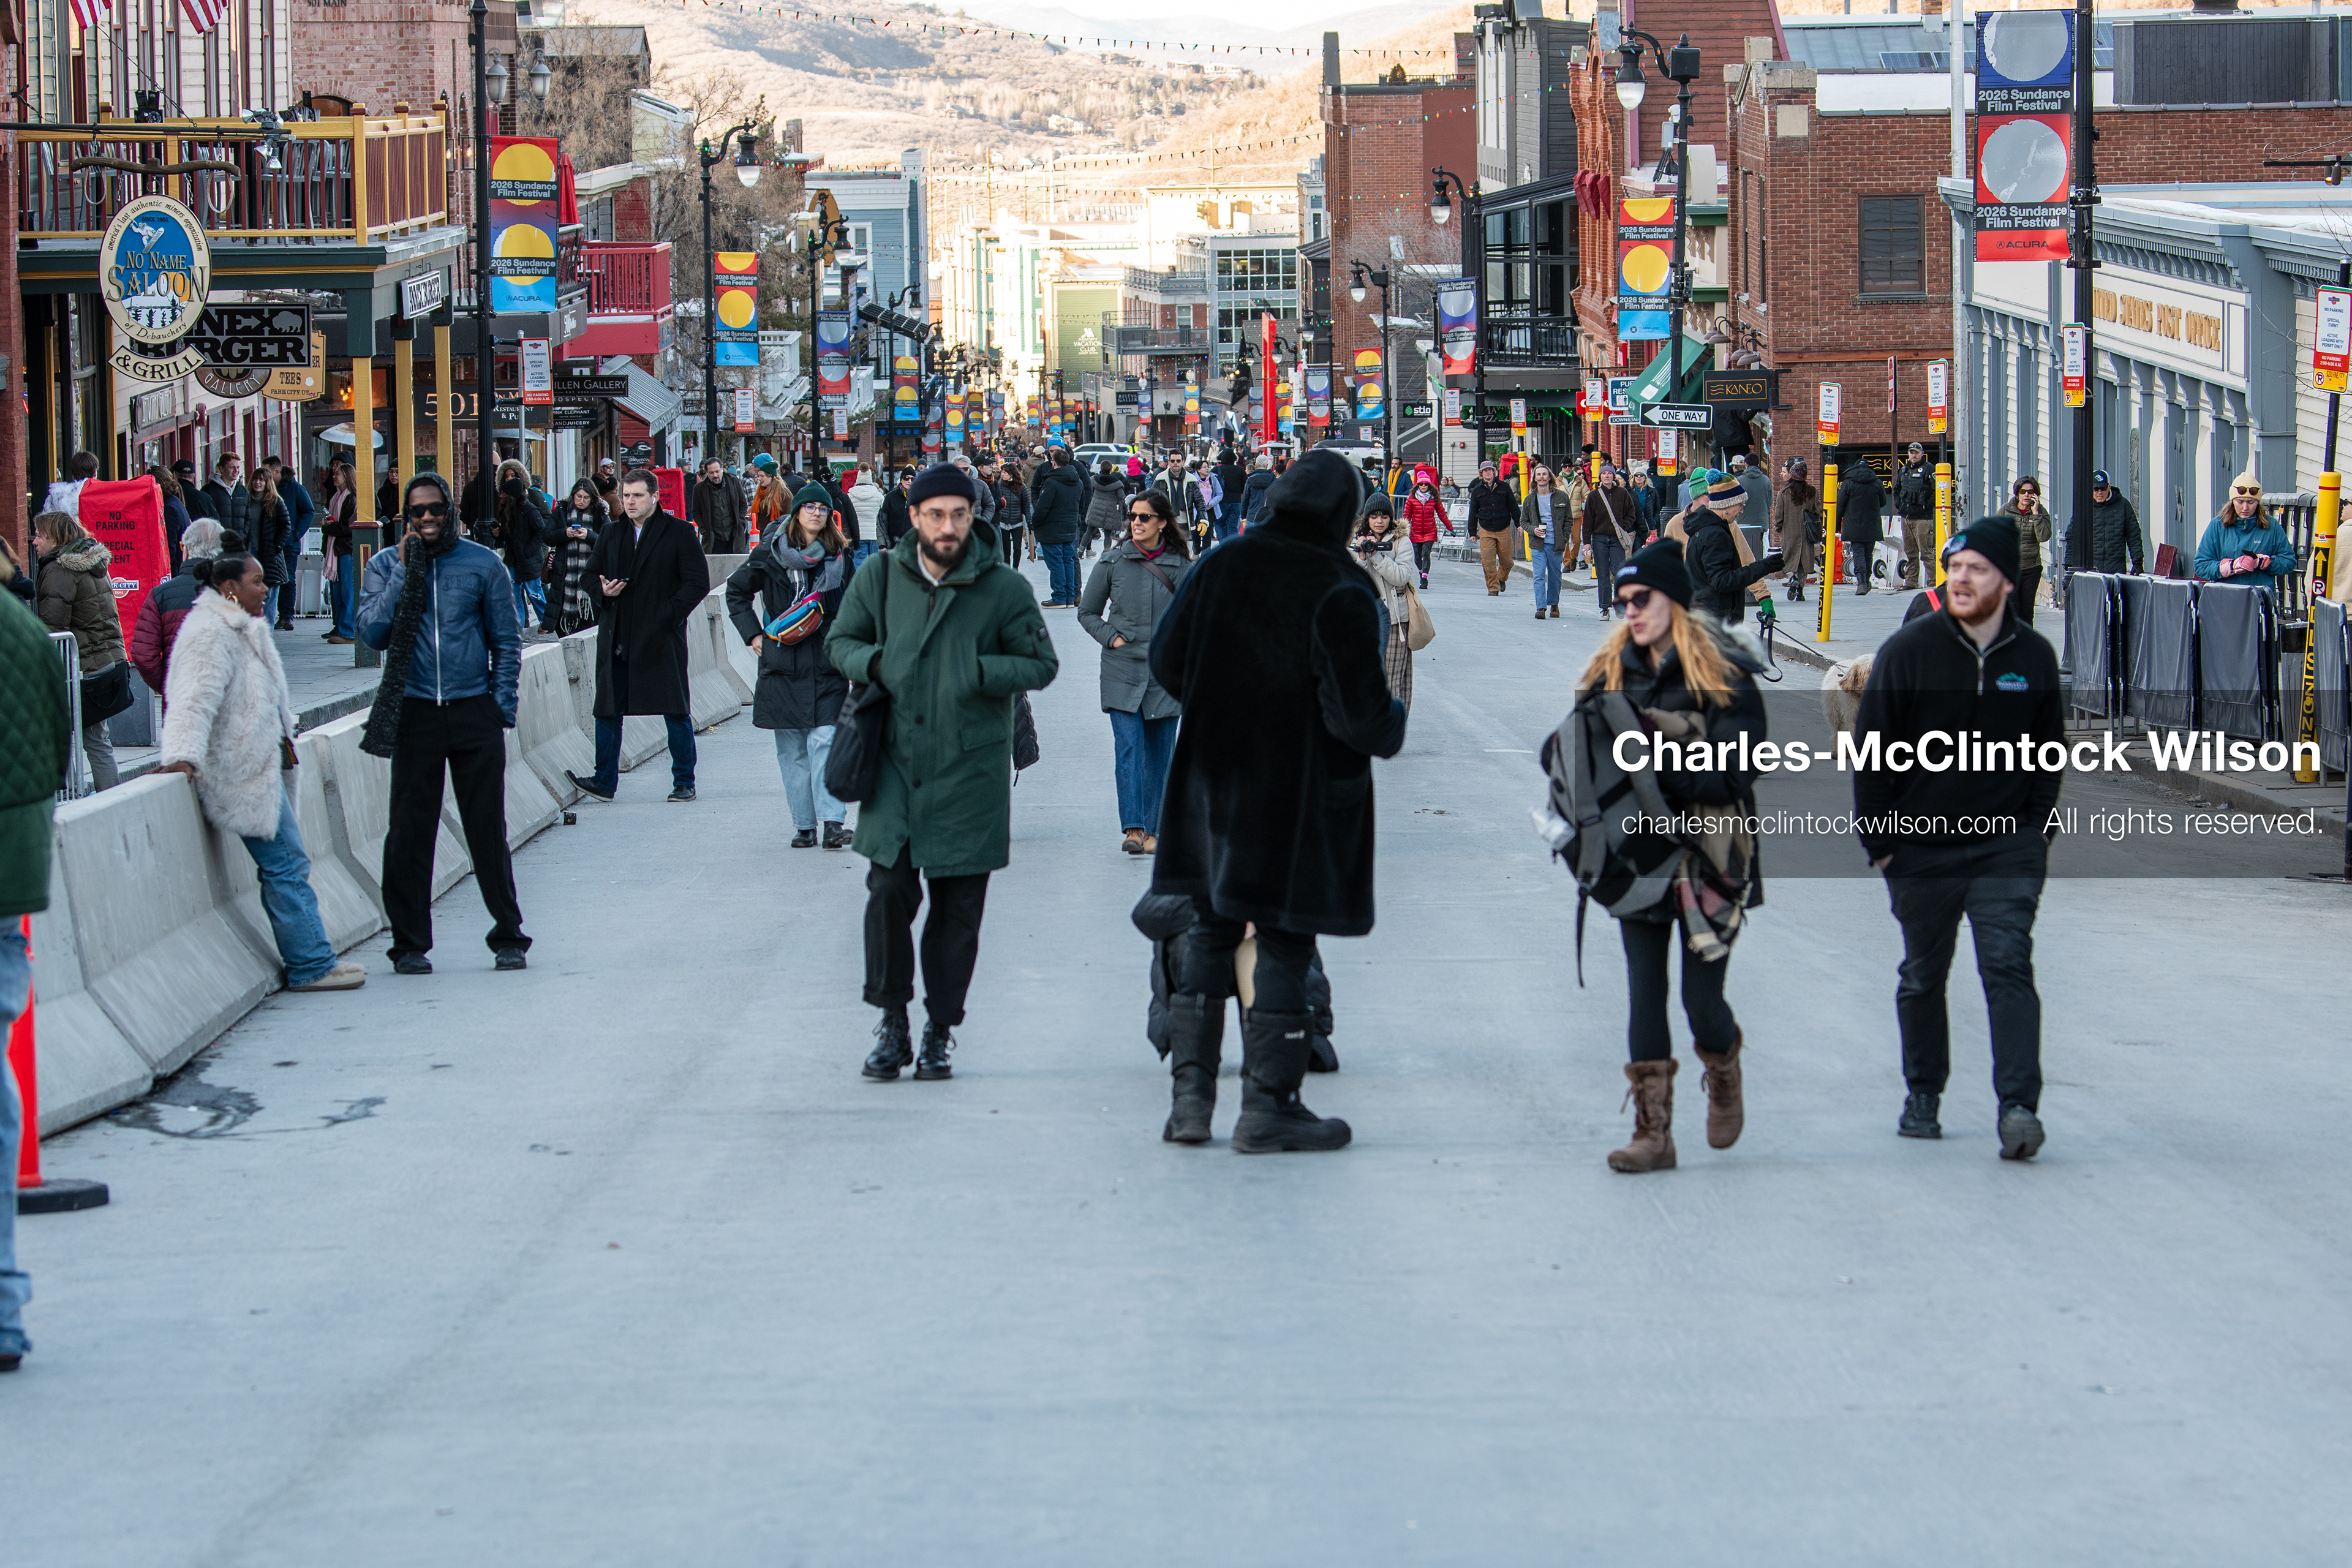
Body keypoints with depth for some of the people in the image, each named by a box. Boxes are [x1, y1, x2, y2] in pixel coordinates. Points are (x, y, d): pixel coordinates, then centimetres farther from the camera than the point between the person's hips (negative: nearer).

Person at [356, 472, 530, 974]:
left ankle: (508, 937, 13)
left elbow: (507, 640, 9)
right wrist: (405, 574, -8)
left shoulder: (482, 564, 6)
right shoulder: (385, 566, 7)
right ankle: (410, 943, 9)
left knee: (488, 828, 2)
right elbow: (372, 633, -5)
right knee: (411, 831, 1)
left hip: (474, 711, 0)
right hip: (414, 713, 0)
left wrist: (502, 705, 1)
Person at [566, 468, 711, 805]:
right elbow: (592, 576, 21)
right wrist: (603, 592, -3)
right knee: (608, 711, 2)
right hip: (618, 640, 4)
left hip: (662, 638, -4)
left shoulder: (679, 533, -2)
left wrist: (668, 615, -14)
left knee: (676, 714, 3)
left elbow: (698, 582, -5)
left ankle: (684, 783, 12)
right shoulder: (611, 536, 12)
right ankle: (605, 782, 7)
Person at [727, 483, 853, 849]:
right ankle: (804, 826, 8)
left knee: (825, 741, -12)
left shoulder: (839, 557, 6)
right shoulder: (771, 554, 2)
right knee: (791, 748, 2)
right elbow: (736, 591, 15)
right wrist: (752, 634, 5)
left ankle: (833, 822, -16)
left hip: (827, 665, 0)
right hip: (783, 665, 1)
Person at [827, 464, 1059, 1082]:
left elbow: (1041, 663, 2)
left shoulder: (1004, 589, -4)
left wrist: (980, 672, -15)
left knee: (957, 908, 4)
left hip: (970, 773, -1)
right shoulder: (881, 578, 3)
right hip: (896, 763, 1)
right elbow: (840, 641, 14)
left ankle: (939, 1031, 16)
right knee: (888, 892, -8)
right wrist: (876, 665, -8)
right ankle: (891, 1025, 5)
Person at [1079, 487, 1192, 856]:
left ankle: (1153, 829, 13)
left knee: (1160, 752, 4)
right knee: (1128, 748, -13)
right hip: (1123, 670, -1)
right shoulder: (1112, 562, 2)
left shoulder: (1180, 566, 3)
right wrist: (1111, 637, -3)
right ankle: (1132, 828, -18)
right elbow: (1087, 612, 10)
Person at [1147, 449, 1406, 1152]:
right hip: (1298, 799, -5)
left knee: (1210, 935, 15)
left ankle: (1190, 1095, 14)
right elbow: (1359, 714, -20)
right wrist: (1392, 725, 2)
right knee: (1284, 945, 4)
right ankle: (1267, 1106, 7)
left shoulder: (1221, 566, 0)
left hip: (1213, 783, 5)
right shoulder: (1340, 597, -17)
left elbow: (1166, 659, 5)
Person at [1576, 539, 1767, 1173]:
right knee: (1644, 997, 0)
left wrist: (1661, 769, -26)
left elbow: (1734, 774, -15)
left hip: (1710, 860, -4)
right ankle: (1652, 1133, 3)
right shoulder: (1612, 669, 7)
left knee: (1701, 1000, -1)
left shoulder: (1723, 675, -8)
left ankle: (1725, 1078, 31)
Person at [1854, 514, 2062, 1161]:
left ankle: (2019, 1107, -20)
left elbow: (2049, 756, 13)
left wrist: (2034, 835, 4)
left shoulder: (2034, 657, 1)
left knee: (2008, 966, -14)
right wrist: (1879, 840, -4)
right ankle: (1923, 1094, 30)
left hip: (2007, 848, 0)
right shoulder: (1908, 650, -6)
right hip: (1920, 848, 0)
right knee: (1923, 977, 12)